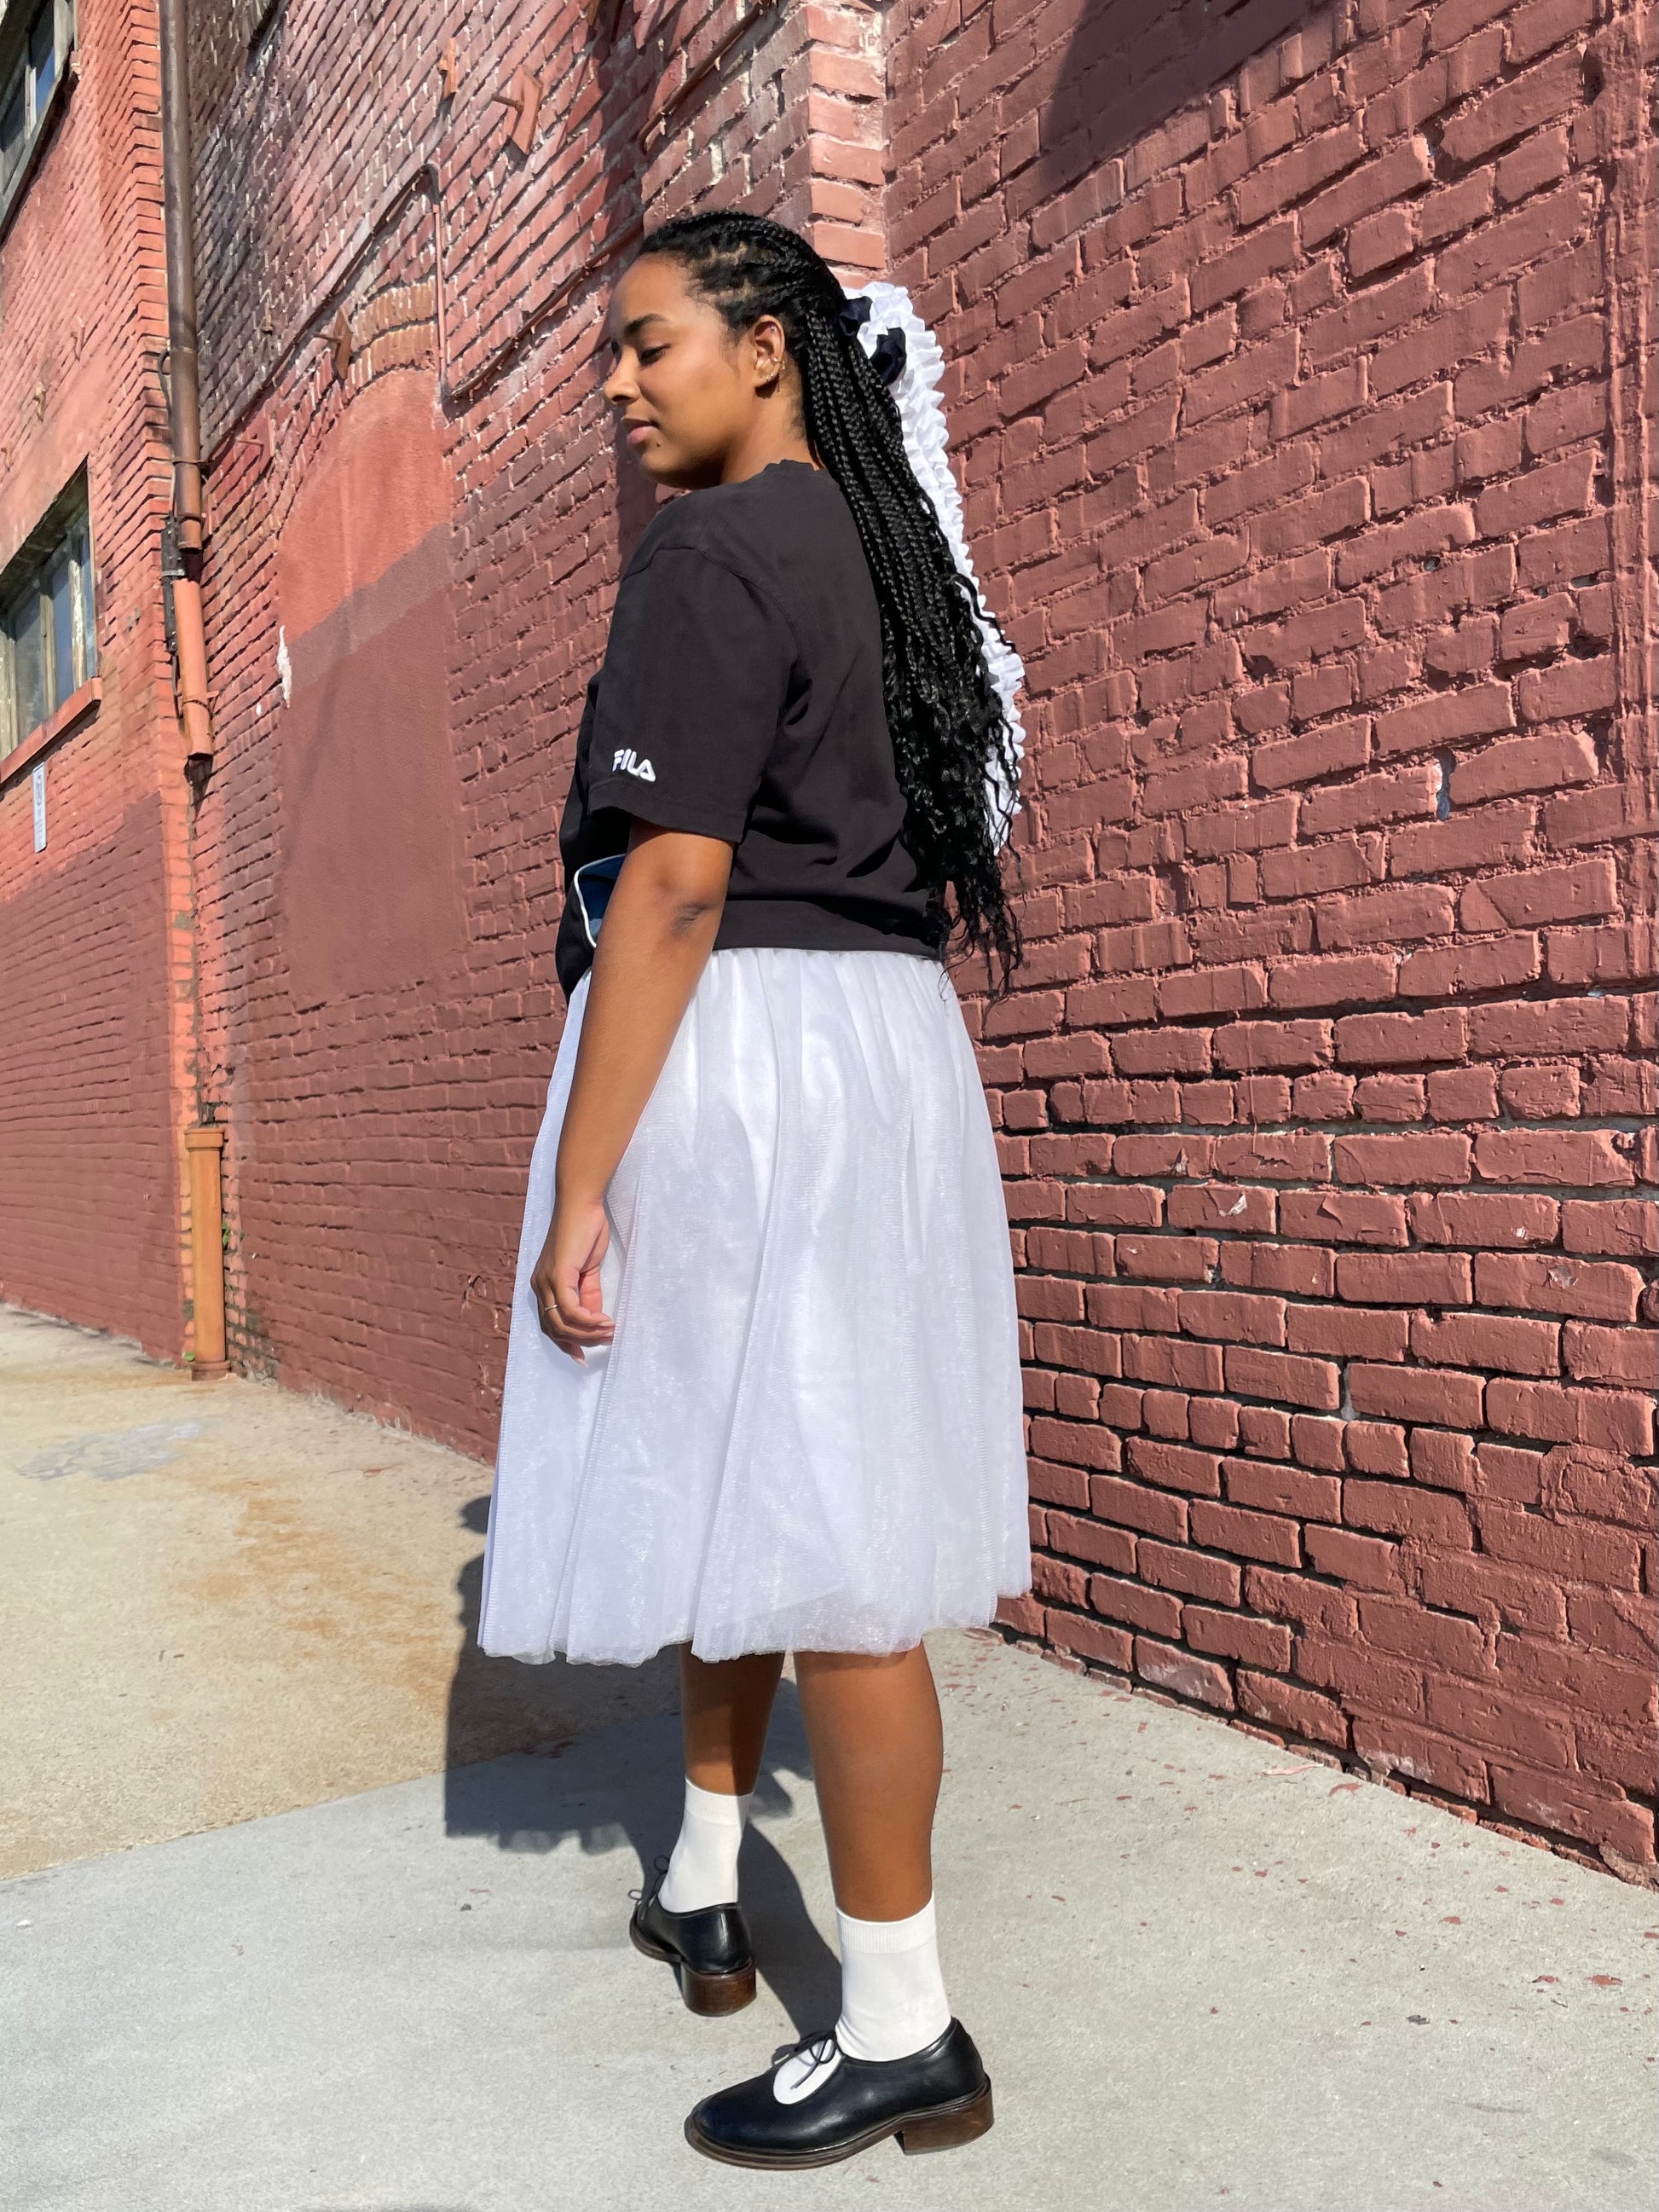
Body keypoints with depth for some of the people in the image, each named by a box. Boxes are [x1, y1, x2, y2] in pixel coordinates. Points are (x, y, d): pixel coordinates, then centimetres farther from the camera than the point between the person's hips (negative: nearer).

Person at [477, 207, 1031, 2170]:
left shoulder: (711, 554, -10)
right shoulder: (876, 552, 18)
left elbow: (669, 886, -19)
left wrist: (580, 1185, -17)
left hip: (742, 1046, -10)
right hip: (885, 1043, 10)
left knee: (804, 1530, -4)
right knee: (746, 1487, 19)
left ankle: (903, 2034, 9)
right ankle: (703, 1896, 35)